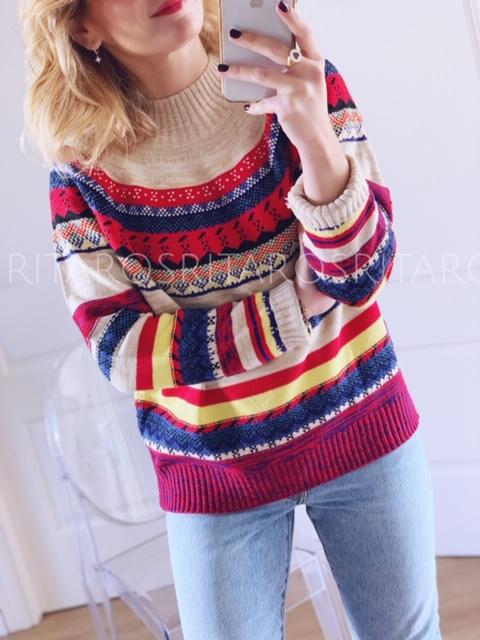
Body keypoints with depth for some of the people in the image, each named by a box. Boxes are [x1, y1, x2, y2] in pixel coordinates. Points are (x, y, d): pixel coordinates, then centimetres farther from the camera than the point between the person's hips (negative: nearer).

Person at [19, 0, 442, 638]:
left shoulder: (299, 82, -9)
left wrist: (316, 138, -35)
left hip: (359, 427, 2)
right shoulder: (84, 162, -10)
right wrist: (299, 308, -20)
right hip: (213, 470, -1)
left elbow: (363, 275, -16)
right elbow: (118, 348, -12)